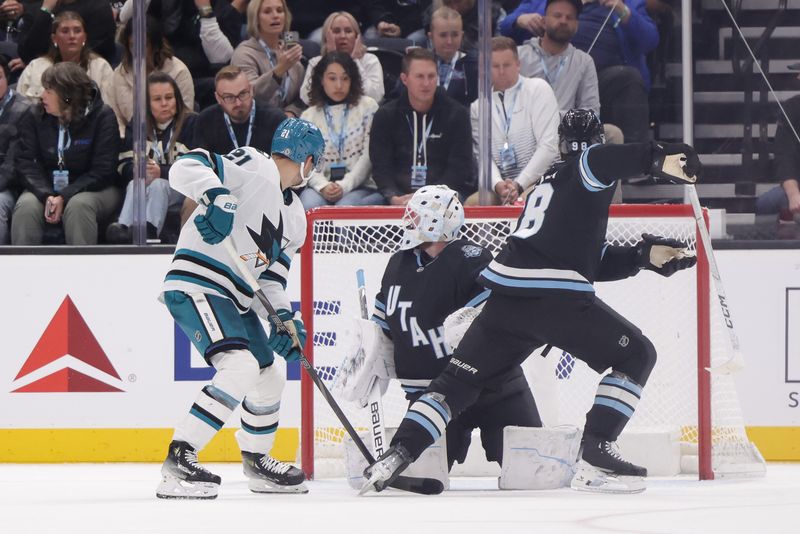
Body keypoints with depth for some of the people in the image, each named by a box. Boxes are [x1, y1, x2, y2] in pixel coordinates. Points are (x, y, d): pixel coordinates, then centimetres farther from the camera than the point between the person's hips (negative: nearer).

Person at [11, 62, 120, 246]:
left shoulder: (102, 116, -8)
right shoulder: (35, 117, 2)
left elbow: (102, 170, -13)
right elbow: (26, 163, -5)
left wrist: (64, 197, -24)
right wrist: (46, 196, -23)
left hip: (91, 189, -3)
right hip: (45, 189, 3)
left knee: (78, 206, -36)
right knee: (25, 206, -28)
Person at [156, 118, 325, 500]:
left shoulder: (295, 216, 18)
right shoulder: (253, 166, -8)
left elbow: (271, 276, 16)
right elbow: (186, 168, -20)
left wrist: (284, 319, -1)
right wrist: (217, 196, -38)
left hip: (237, 297, 10)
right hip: (196, 285, -10)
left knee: (270, 377, 19)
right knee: (241, 367, -25)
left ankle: (257, 462, 41)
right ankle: (179, 458, -26)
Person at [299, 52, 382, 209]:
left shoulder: (368, 107, 7)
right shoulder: (308, 117, 13)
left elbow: (369, 156, -1)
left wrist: (344, 186, -13)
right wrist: (323, 186, -16)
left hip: (361, 186, -2)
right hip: (322, 186, 2)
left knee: (345, 207, -36)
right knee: (309, 205, -33)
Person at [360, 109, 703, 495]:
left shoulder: (548, 182, 33)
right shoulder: (584, 170, 8)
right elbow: (601, 160, -20)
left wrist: (645, 255, 28)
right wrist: (658, 158, -32)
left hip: (505, 296, 7)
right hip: (555, 297, -7)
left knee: (458, 379, 17)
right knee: (636, 355, 6)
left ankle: (399, 453, 2)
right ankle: (595, 456, -4)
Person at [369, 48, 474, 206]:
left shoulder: (457, 114, 5)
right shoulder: (385, 116, 10)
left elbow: (459, 168, -2)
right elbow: (381, 167, 3)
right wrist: (393, 197, -18)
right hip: (400, 195, 1)